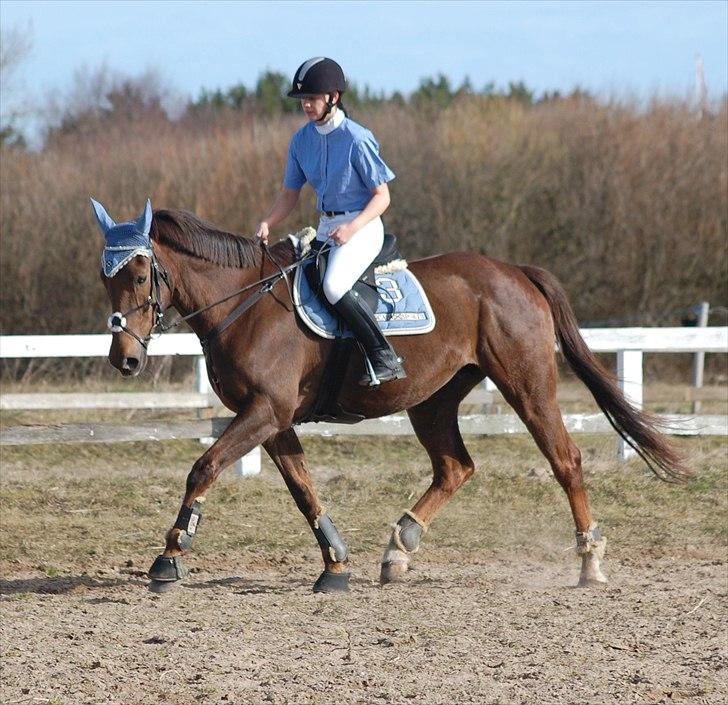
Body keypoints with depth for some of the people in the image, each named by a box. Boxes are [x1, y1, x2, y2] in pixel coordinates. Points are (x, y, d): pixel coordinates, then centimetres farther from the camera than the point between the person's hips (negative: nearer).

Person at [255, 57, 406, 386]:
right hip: (326, 228, 8)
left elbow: (382, 196, -11)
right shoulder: (302, 140, 6)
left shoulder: (357, 139, -14)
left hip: (363, 226, -8)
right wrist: (267, 223, -5)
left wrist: (352, 227, -26)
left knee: (334, 286, -30)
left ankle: (386, 359, -23)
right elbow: (290, 195, 13)